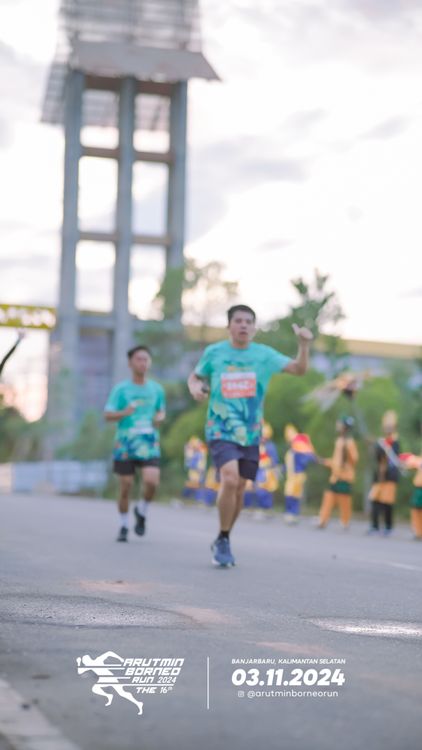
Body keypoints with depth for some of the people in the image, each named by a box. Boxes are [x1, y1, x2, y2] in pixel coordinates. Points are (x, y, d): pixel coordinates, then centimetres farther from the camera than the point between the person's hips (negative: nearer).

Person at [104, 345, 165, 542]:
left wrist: (160, 417, -1)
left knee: (151, 481, -18)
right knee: (126, 486, 1)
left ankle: (142, 511, 12)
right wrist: (124, 413, -22)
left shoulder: (157, 389, 9)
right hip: (125, 445, -1)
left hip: (149, 445, 1)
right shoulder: (121, 389, 0)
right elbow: (108, 415, -2)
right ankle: (124, 526, 21)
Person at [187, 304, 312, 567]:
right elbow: (195, 376, 15)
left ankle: (223, 543, 27)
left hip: (250, 433, 3)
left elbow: (299, 369, -6)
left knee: (239, 489, 7)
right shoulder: (214, 352, 0)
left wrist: (304, 344, -23)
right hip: (220, 430, -3)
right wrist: (195, 387, -8)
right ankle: (223, 539, -5)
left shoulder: (264, 354, 1)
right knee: (230, 479, -23)